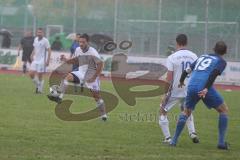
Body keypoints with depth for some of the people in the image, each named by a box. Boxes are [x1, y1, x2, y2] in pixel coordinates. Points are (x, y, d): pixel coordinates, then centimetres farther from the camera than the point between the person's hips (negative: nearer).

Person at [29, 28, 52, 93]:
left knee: (40, 76, -4)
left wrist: (48, 61, -15)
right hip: (35, 60, 6)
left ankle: (40, 89, 8)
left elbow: (49, 51, -10)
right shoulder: (35, 39, 10)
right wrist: (32, 55, 9)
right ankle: (37, 85, 19)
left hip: (42, 61, -6)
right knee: (31, 74, -2)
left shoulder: (45, 41, -10)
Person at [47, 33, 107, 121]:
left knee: (96, 95, -2)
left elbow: (100, 64, -18)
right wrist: (66, 60, -1)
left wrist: (94, 77, -20)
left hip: (91, 75, -5)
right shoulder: (78, 50, 0)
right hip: (81, 73, 5)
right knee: (68, 77, -21)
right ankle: (60, 97, -29)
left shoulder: (92, 52, -18)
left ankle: (103, 115, 11)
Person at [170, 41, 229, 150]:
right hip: (204, 87, -5)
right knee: (224, 110, 13)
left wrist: (181, 81, 48)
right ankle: (221, 142, 6)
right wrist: (207, 88, -19)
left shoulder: (202, 57, 28)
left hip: (191, 87, 5)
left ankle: (174, 140, 17)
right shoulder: (221, 61, 11)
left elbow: (187, 70, 29)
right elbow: (214, 72, -9)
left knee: (186, 112, 25)